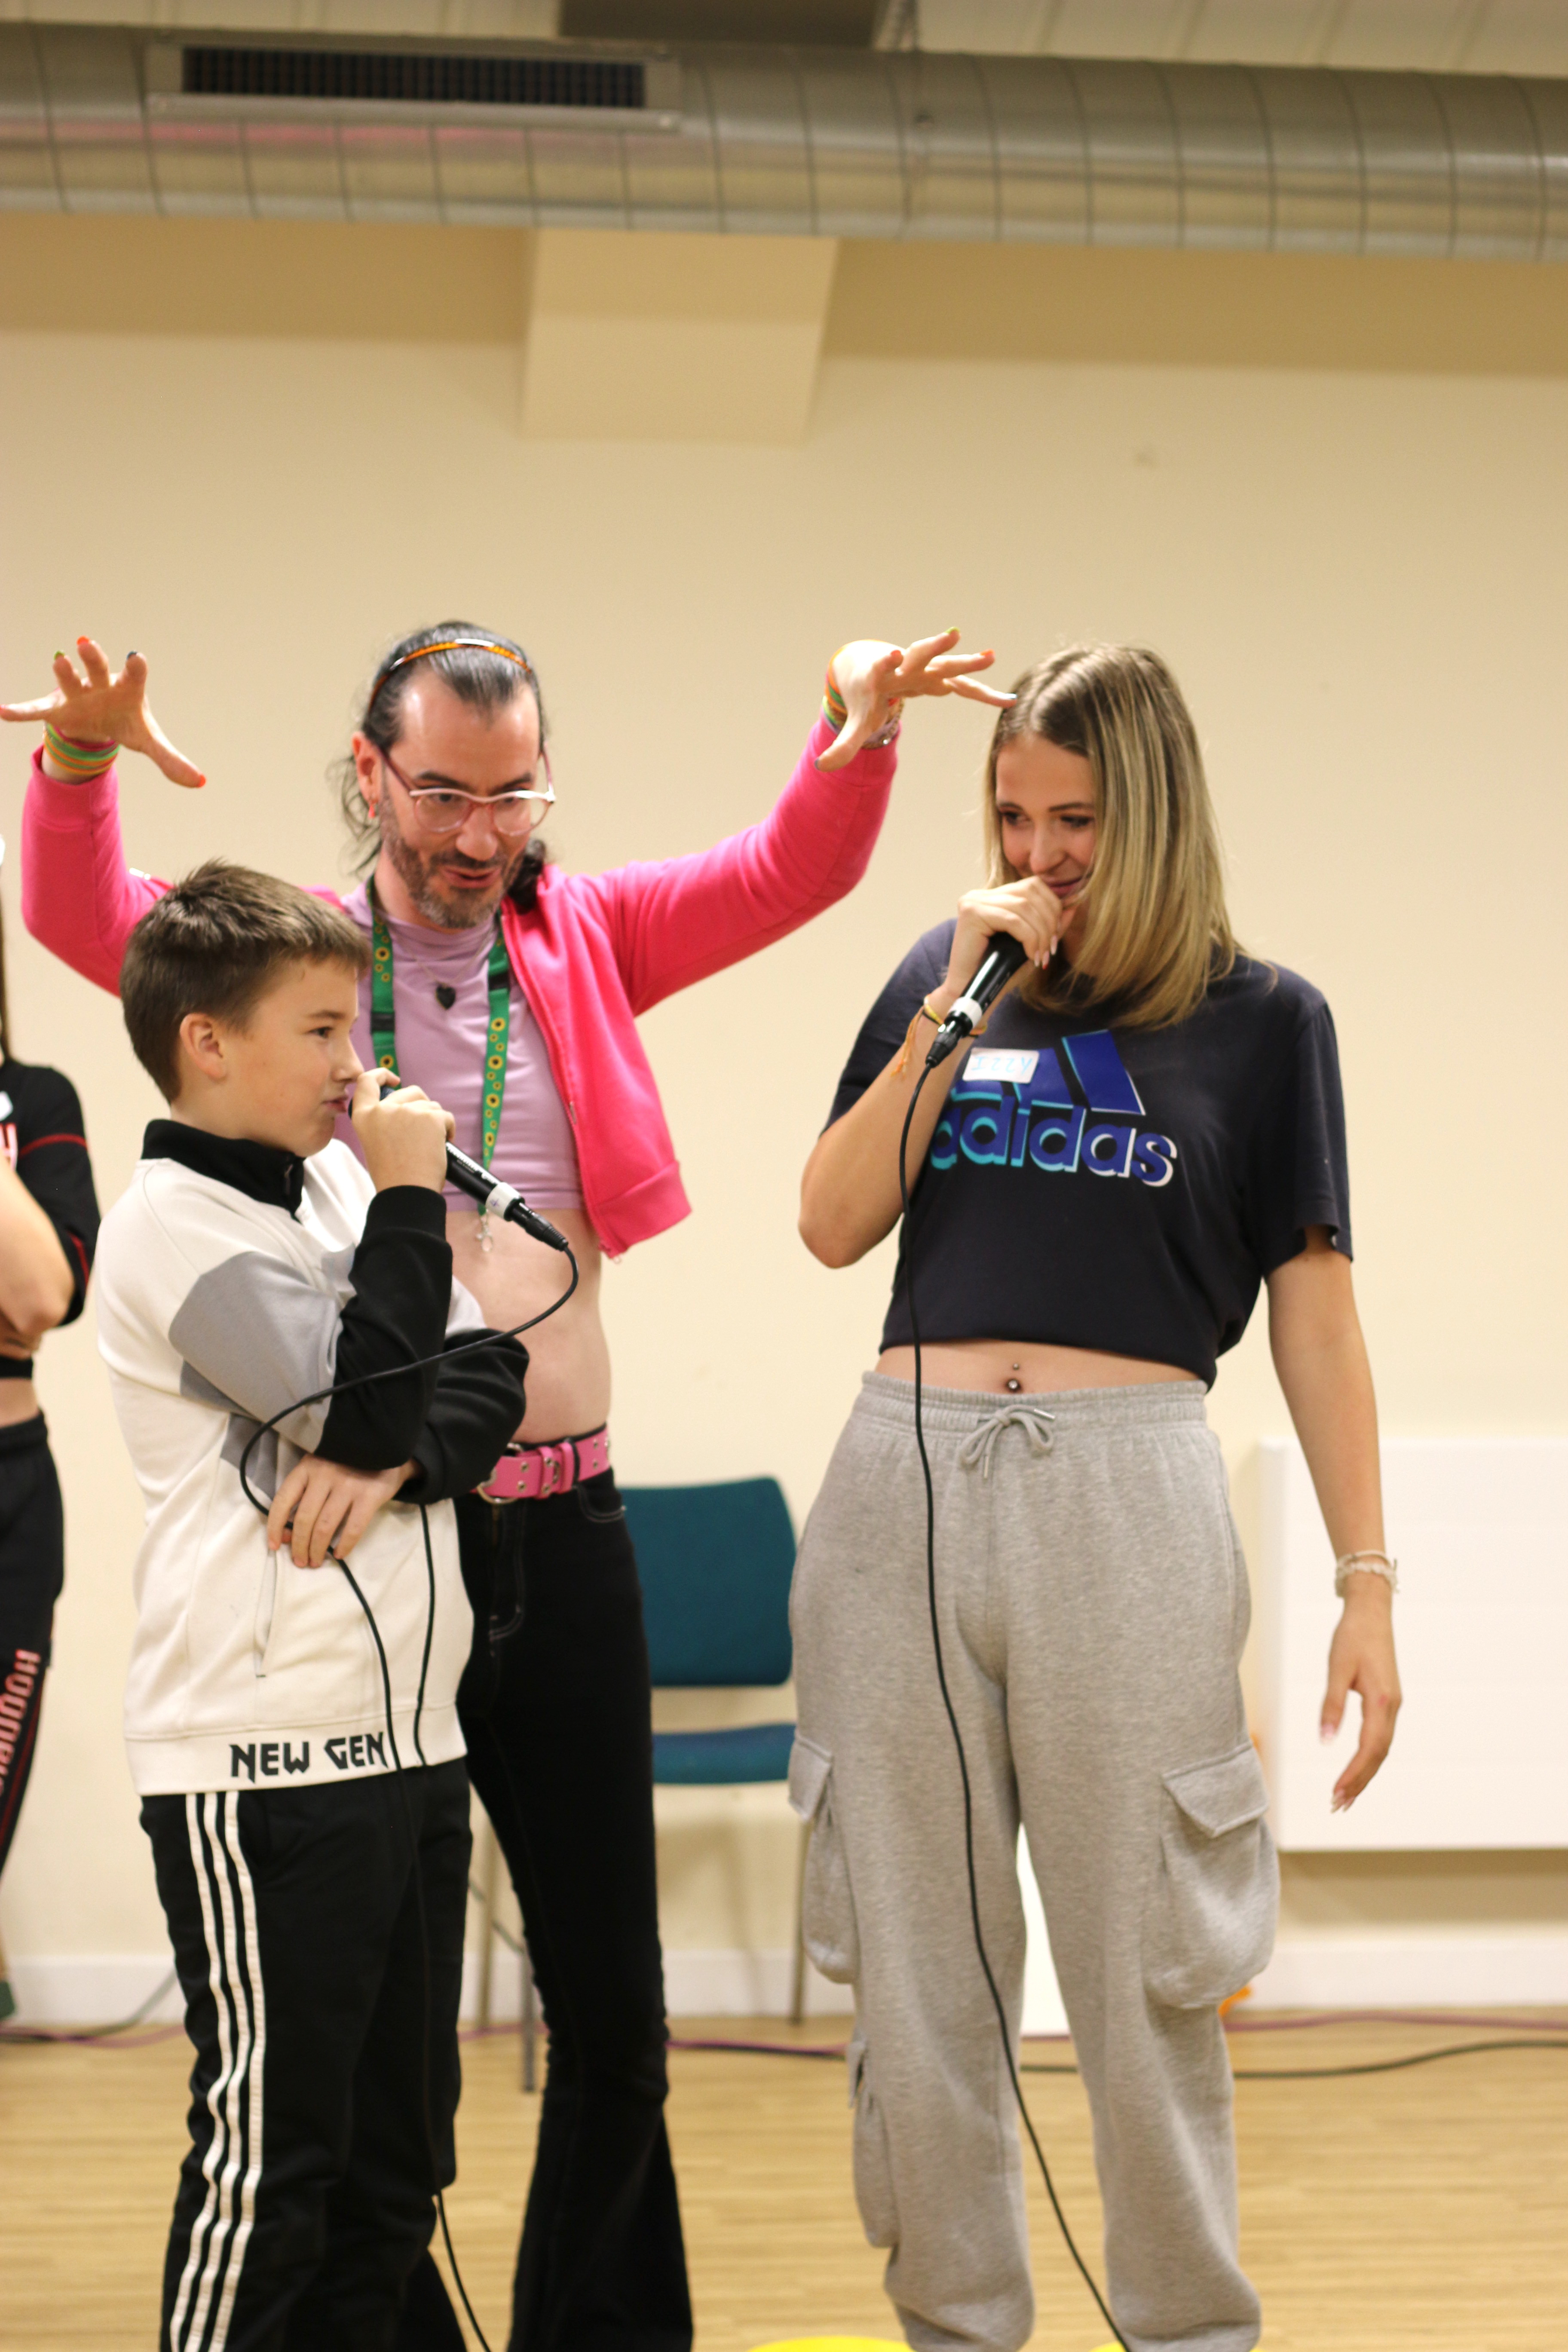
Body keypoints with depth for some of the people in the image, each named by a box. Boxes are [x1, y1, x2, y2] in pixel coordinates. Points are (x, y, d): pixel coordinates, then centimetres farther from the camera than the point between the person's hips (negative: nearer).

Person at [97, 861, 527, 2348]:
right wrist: (410, 1203, -11)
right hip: (264, 1762, -8)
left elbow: (490, 1373, 7)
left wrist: (396, 1460, -12)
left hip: (407, 1736, 8)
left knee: (398, 2153, 14)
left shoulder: (333, 1179, 12)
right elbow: (365, 1404, -19)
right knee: (269, 2155, -2)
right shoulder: (171, 1222, -10)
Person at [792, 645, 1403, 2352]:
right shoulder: (944, 975, 14)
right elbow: (833, 1224, 5)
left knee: (1145, 1974, 1)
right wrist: (962, 1004, -2)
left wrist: (1366, 1583, 1)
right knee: (914, 1971, 6)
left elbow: (1313, 1313, 6)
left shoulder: (1261, 1020, 8)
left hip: (1125, 1498, -2)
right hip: (908, 1487, 3)